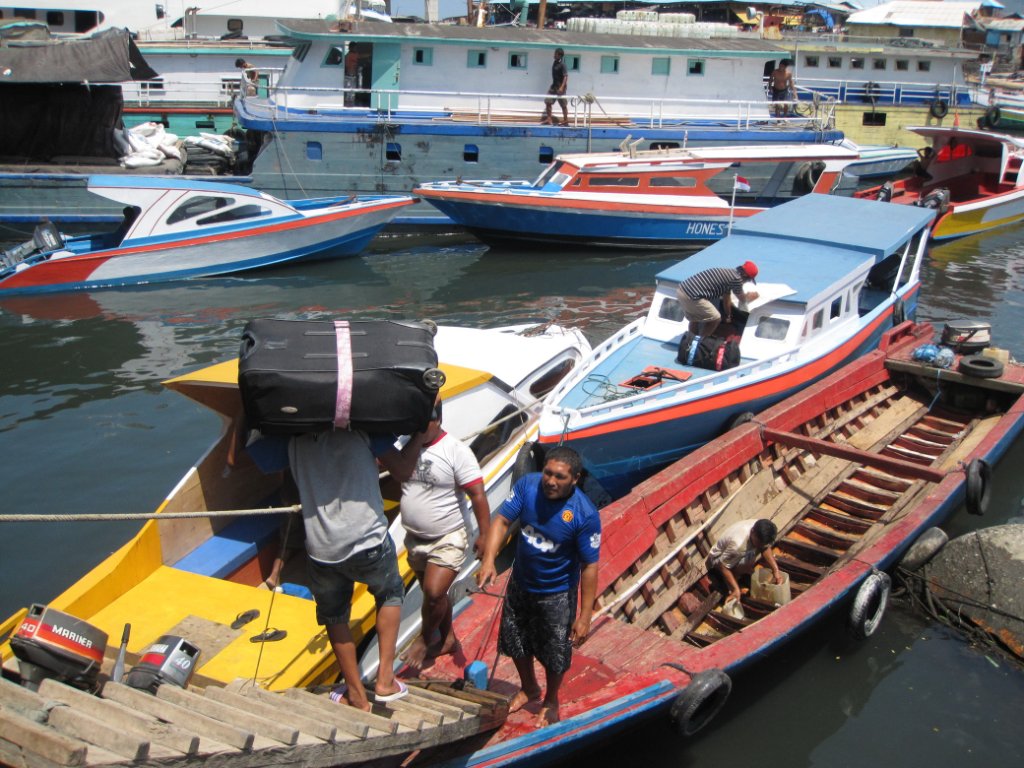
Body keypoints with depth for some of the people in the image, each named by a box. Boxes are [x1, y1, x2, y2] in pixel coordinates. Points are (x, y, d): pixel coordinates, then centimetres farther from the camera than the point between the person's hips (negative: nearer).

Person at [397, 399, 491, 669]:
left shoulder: (456, 450, -19)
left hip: (448, 540, -5)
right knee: (434, 594, 19)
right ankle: (448, 639, 41)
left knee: (434, 593, -16)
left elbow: (478, 495, -16)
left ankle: (425, 638, 12)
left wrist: (485, 534, -15)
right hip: (415, 539, 6)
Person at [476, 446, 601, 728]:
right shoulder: (527, 485, -19)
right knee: (515, 641, 23)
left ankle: (551, 701, 47)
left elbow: (589, 566, -22)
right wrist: (489, 559, -31)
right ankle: (529, 688, 53)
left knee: (555, 654, 16)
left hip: (556, 594, -4)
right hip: (520, 584, 4)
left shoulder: (585, 514, -29)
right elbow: (502, 520, -15)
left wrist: (585, 616, -20)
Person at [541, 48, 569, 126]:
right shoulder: (554, 63, 8)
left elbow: (566, 76, -21)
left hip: (560, 87, -9)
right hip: (554, 85, 9)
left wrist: (562, 87, -30)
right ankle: (549, 119, 10)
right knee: (548, 102, 5)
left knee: (563, 105, 1)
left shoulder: (562, 65, -16)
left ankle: (565, 121, 9)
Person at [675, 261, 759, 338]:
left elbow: (726, 298, 34)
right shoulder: (736, 278, -9)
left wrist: (728, 316, 44)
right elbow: (742, 299, 10)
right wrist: (749, 296, 31)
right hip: (690, 296, -10)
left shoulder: (728, 273, 20)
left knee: (695, 318, 30)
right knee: (715, 319, 4)